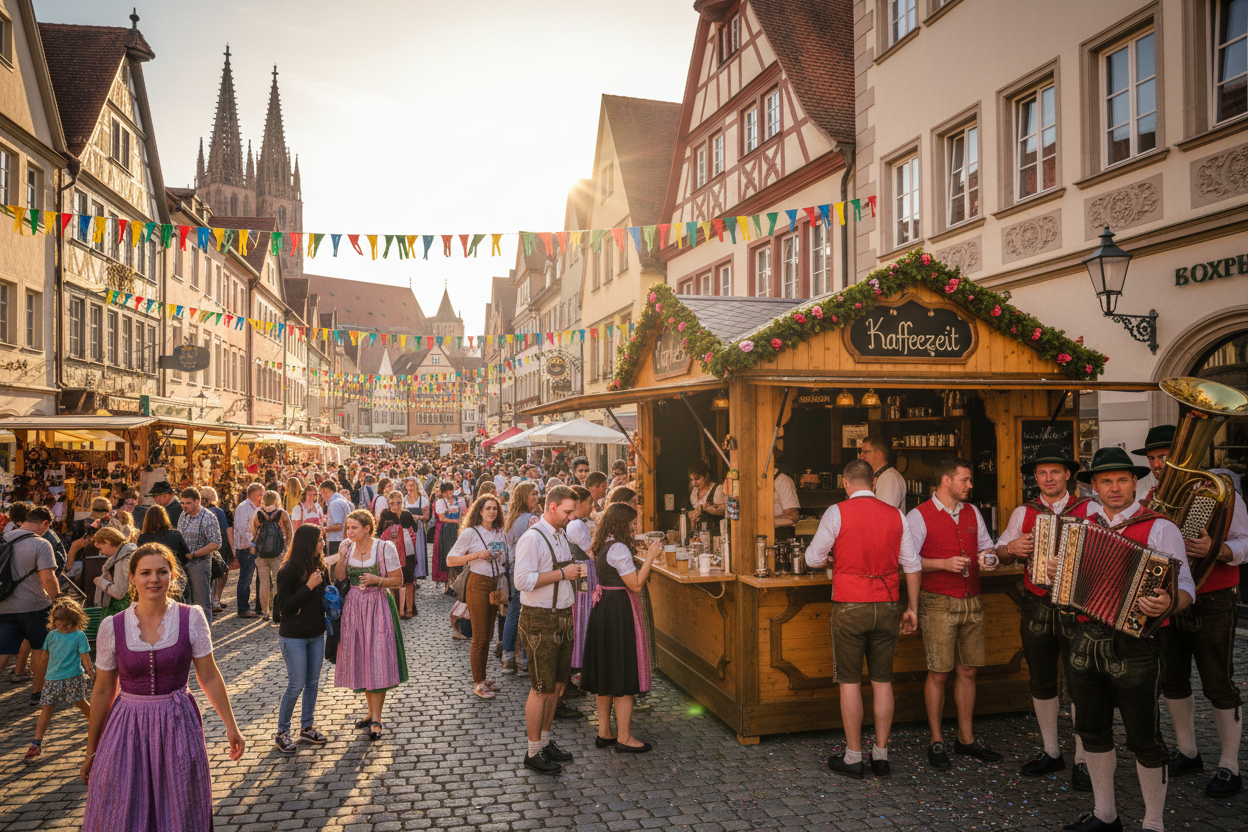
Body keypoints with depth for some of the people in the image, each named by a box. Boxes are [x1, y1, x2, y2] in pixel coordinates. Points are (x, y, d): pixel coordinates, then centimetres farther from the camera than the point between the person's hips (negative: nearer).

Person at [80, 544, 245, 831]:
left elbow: (209, 677, -1)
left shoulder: (191, 618, -8)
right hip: (128, 730, 1)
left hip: (177, 726, 0)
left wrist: (231, 727, 3)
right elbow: (103, 691, 4)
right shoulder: (112, 627, -6)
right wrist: (91, 751, 11)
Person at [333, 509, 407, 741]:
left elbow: (398, 580, -5)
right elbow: (338, 578, 2)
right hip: (354, 607, 5)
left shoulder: (385, 548, -9)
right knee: (360, 659, 9)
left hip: (377, 607, -5)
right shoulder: (348, 548, 4)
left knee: (377, 659, -5)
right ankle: (373, 711, 24)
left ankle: (376, 719, 0)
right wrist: (342, 556, -10)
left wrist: (378, 580, -21)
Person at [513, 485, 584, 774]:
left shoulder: (561, 535, 13)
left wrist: (574, 573, 5)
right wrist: (562, 574, -21)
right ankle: (534, 752, 13)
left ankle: (545, 741, 29)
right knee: (541, 689, 0)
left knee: (557, 685, 15)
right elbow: (523, 580, -25)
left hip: (562, 617, 9)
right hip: (540, 622, -8)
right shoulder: (532, 538, -16)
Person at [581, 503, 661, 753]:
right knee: (623, 671, -2)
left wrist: (644, 555, 17)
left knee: (606, 671, 14)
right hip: (619, 611, -10)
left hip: (603, 609, 10)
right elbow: (635, 584, -19)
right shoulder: (619, 548, -17)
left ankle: (604, 732, 23)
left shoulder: (603, 547, 12)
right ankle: (624, 737, 6)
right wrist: (650, 557, -14)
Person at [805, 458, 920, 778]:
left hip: (849, 606, -4)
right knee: (882, 681, 11)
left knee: (850, 682, 4)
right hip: (886, 605, 4)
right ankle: (881, 755, 18)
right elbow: (912, 565, 7)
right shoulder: (896, 515, 5)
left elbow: (813, 559, -1)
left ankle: (853, 757, 11)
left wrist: (832, 557, 22)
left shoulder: (836, 513, -6)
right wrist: (912, 608, 15)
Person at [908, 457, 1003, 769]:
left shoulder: (972, 513, 13)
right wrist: (943, 563, -20)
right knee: (939, 673, -2)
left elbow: (985, 545, 21)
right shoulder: (919, 516, -7)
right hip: (938, 603, -6)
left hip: (971, 602, 6)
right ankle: (936, 741, 11)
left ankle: (966, 739, 22)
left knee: (967, 671, 10)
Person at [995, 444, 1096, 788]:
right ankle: (1050, 752, 27)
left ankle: (1083, 760, 11)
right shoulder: (1023, 513, 8)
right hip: (1037, 608, 3)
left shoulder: (1089, 509, 1)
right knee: (1041, 682, 11)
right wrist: (1011, 547, -10)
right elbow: (1000, 552, 10)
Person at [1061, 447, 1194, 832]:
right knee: (1092, 730, 15)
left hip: (1132, 645, -5)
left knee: (1143, 738, 5)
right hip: (1086, 641, 6)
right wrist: (1054, 573, 0)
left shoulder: (1159, 528, -6)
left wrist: (1168, 603, -31)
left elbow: (1185, 589, -10)